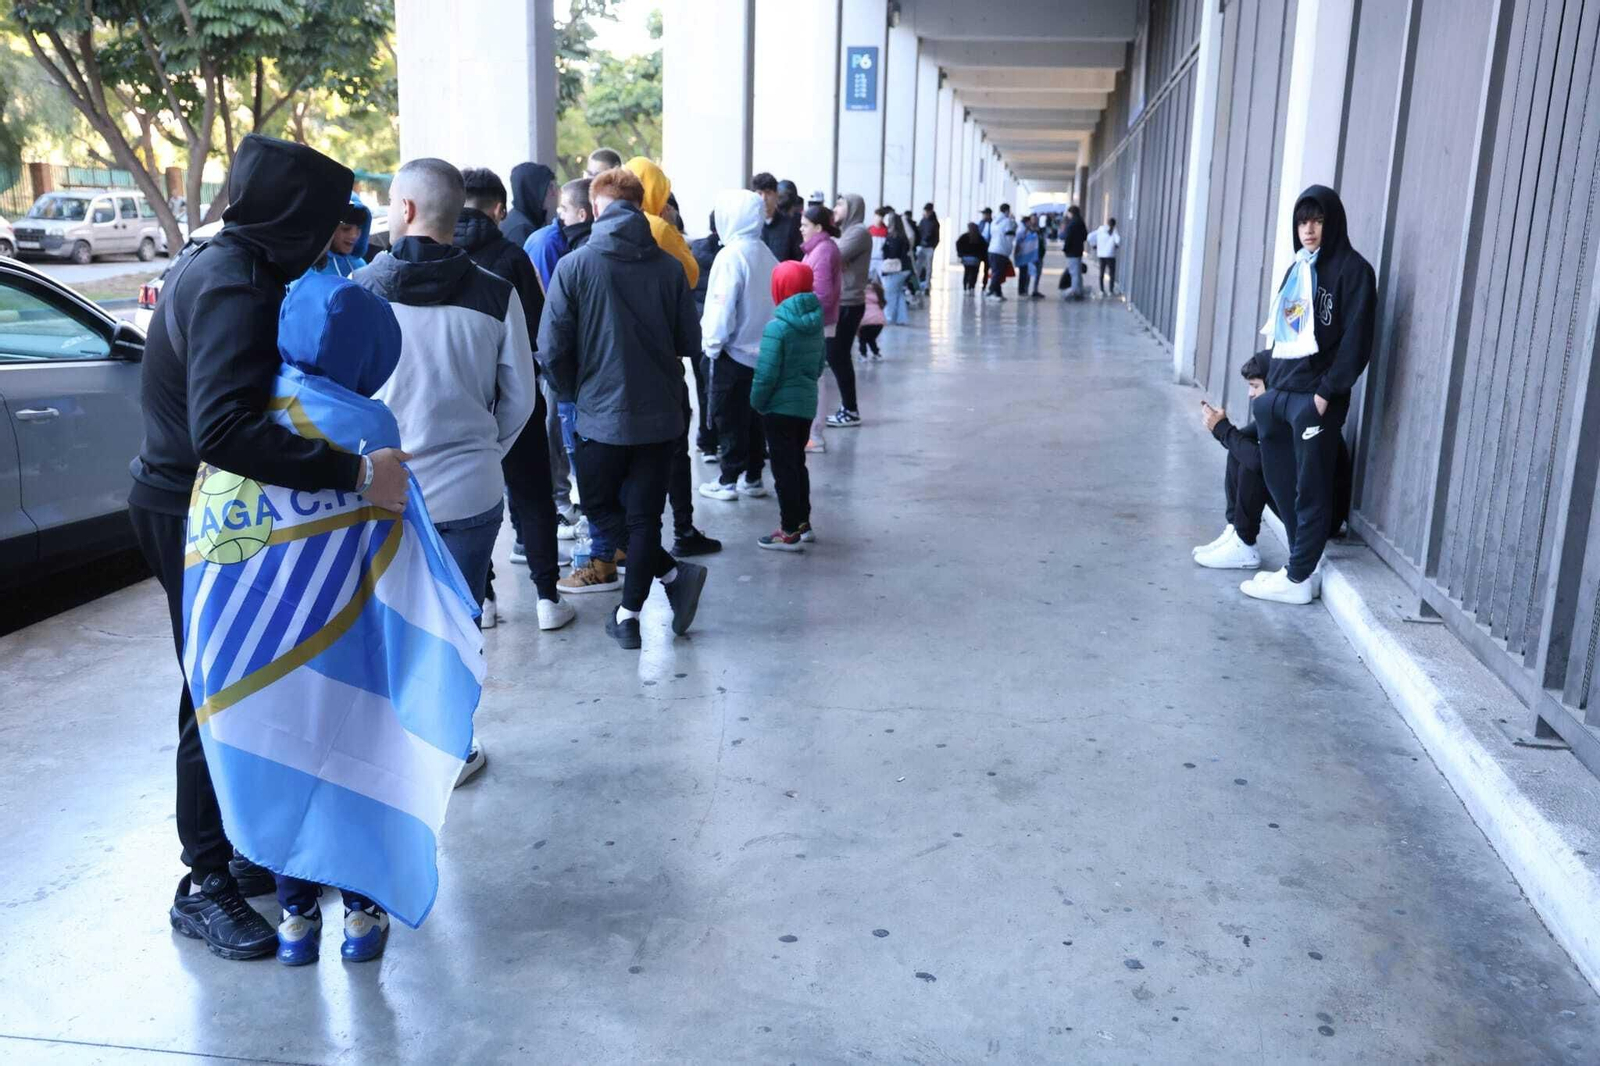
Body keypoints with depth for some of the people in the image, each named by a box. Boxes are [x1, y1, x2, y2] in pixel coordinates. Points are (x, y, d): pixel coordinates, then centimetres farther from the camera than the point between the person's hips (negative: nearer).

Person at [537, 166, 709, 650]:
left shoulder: (574, 266, -9)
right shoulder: (668, 266, -3)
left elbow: (552, 349, -9)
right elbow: (689, 343, 2)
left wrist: (575, 392, 9)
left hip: (601, 414, -2)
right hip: (661, 414, 3)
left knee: (601, 507, 16)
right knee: (644, 514, 11)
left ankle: (673, 573, -1)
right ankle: (630, 615, 14)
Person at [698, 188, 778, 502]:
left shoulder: (731, 255, -16)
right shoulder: (765, 253, 6)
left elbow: (722, 306, -19)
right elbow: (774, 300, 10)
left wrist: (713, 343, -8)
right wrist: (768, 335, 16)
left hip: (734, 351, -7)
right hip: (762, 350, 7)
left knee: (729, 418, 3)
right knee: (754, 416, 14)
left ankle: (728, 481, 9)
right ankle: (752, 478, 21)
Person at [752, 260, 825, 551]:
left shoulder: (777, 326, -19)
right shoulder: (815, 323, 4)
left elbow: (766, 373, -20)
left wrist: (757, 403, -7)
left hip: (780, 407, -7)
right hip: (807, 404, 7)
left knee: (784, 468, -1)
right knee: (798, 464, 19)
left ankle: (791, 532, 3)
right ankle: (802, 522, 27)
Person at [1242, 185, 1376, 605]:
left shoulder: (1352, 270, -6)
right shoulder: (1298, 268, 18)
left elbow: (1355, 339, -12)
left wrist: (1327, 392, -17)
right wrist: (1268, 383, 13)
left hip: (1314, 397, -8)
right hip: (1279, 392, 8)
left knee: (1311, 489, -1)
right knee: (1280, 482, 11)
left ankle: (1299, 578, 6)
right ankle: (1303, 566, 21)